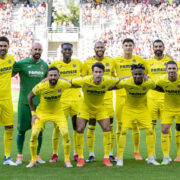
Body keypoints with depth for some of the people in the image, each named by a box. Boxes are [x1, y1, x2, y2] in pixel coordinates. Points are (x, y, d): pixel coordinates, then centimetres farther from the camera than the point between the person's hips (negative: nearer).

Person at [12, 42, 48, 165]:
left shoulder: (44, 65, 7)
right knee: (22, 129, 2)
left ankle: (37, 155, 17)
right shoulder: (22, 63, -6)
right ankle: (20, 155, 16)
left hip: (39, 103, 3)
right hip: (25, 102, -3)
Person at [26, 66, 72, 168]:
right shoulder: (40, 87, -24)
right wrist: (33, 113, -4)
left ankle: (67, 160, 2)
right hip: (42, 112, -1)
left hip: (58, 112, 1)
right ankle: (33, 160, 4)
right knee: (34, 134, -15)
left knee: (65, 133, -16)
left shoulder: (63, 84, -22)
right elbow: (30, 97, -5)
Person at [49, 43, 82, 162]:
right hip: (61, 100, -2)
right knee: (58, 127, -3)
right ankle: (55, 154, 8)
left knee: (77, 127, 3)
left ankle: (76, 154, 13)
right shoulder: (55, 64, 3)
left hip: (76, 98, 2)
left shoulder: (78, 63, 8)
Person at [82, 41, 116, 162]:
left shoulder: (111, 62, 8)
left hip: (107, 98, 1)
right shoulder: (88, 62, 2)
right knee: (91, 127, 0)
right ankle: (91, 154, 9)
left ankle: (110, 154, 9)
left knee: (109, 127, 1)